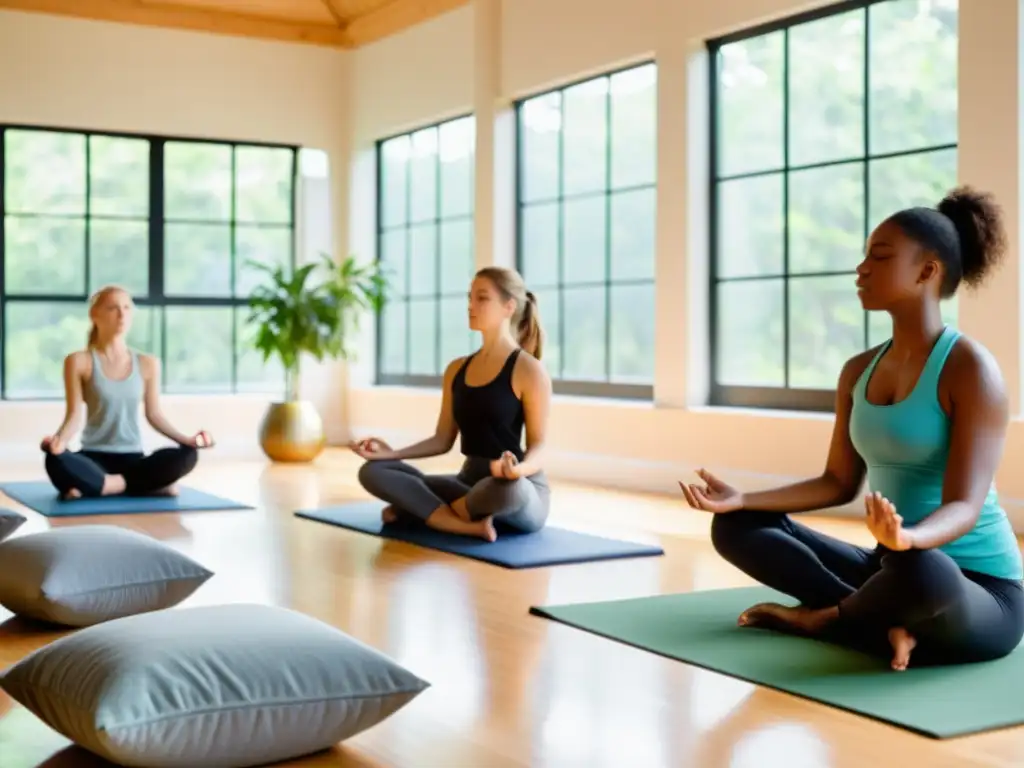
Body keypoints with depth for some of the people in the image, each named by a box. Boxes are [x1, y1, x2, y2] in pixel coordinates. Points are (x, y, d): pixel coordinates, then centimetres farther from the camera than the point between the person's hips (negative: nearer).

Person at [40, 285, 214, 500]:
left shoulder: (148, 364, 7)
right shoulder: (79, 361, -1)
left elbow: (153, 414, 8)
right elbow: (74, 415, -5)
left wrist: (185, 439, -7)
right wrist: (60, 440, -26)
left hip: (132, 458, 2)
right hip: (94, 457, -2)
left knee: (186, 455, -27)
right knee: (56, 461, -38)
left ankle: (95, 486, -17)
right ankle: (153, 486, -23)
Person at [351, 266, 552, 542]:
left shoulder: (528, 370, -9)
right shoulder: (456, 370, 11)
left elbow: (538, 447, -11)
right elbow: (443, 440, 13)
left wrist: (519, 469, -34)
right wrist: (392, 453, -1)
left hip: (521, 488, -6)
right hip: (470, 481, 6)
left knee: (506, 488, -44)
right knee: (373, 471, -10)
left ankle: (420, 508, -13)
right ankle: (471, 524, -23)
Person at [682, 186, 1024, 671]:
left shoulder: (971, 369, -16)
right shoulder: (858, 372, 7)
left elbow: (964, 505, -24)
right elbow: (839, 483, 11)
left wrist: (908, 538, -46)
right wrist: (742, 499, -1)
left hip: (977, 591, -7)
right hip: (893, 567, 7)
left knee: (920, 570, -43)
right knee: (735, 527, 1)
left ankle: (823, 616, -9)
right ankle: (886, 622, -15)